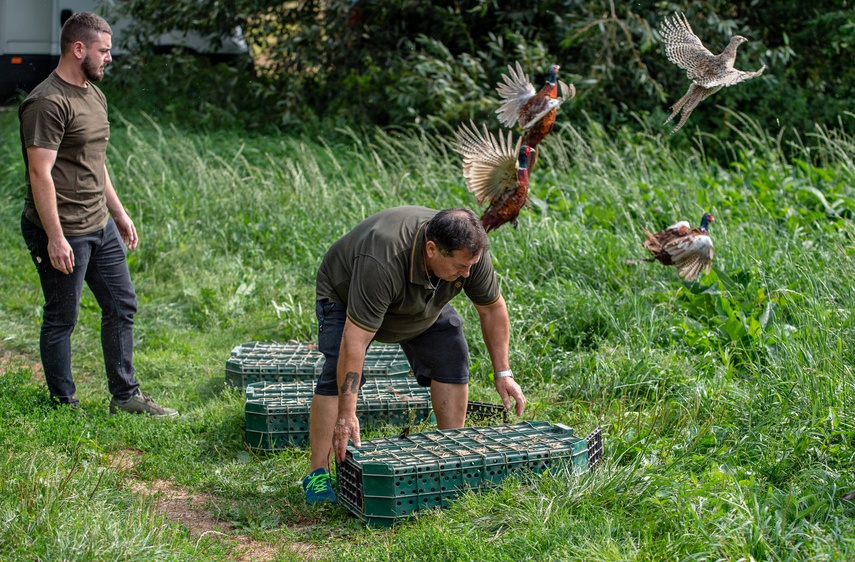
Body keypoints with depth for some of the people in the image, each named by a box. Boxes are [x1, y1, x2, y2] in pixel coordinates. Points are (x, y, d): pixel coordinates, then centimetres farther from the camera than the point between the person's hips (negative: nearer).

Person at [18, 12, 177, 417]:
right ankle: (63, 405, 17)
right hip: (63, 233, -9)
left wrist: (119, 214, 21)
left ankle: (125, 396, 23)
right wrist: (55, 237, -23)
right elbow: (40, 174, -21)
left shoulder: (94, 95, 13)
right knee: (61, 319, 3)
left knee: (121, 306, 12)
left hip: (101, 227, 9)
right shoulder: (48, 103, -17)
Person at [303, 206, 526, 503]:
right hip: (345, 295, -5)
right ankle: (318, 474, -17)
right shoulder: (381, 263, -45)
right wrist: (346, 416, -46)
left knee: (452, 359, -7)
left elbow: (492, 308, -11)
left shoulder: (469, 251, -28)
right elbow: (354, 342, -45)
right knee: (339, 373, -22)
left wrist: (503, 373, -13)